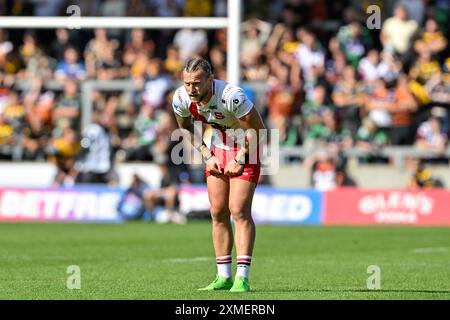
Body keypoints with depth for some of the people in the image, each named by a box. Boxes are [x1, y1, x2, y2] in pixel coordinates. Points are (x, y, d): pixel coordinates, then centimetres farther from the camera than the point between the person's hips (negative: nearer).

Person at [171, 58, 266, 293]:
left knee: (239, 210, -15)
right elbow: (186, 128, 7)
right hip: (217, 149, 5)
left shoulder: (231, 96, -32)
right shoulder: (181, 98, -15)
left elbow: (257, 129, -19)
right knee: (218, 212, 2)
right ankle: (224, 277, 9)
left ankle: (242, 278, -17)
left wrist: (239, 159, -16)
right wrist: (207, 156, -1)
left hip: (245, 149, -5)